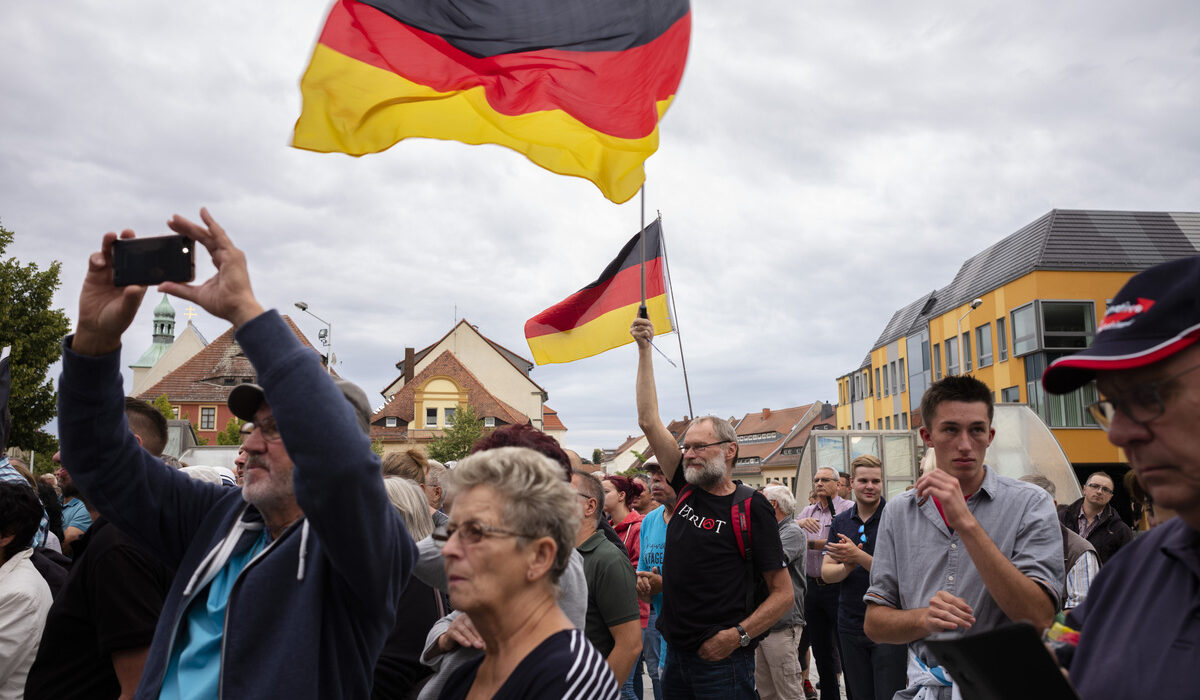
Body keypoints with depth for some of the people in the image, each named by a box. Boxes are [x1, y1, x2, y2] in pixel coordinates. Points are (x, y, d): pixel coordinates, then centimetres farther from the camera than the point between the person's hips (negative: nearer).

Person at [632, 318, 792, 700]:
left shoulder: (750, 507, -9)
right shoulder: (688, 490, 5)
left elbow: (783, 594, -8)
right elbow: (649, 421, 5)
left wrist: (737, 635, -19)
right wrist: (644, 348, 4)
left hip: (723, 661, -5)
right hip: (675, 655, 6)